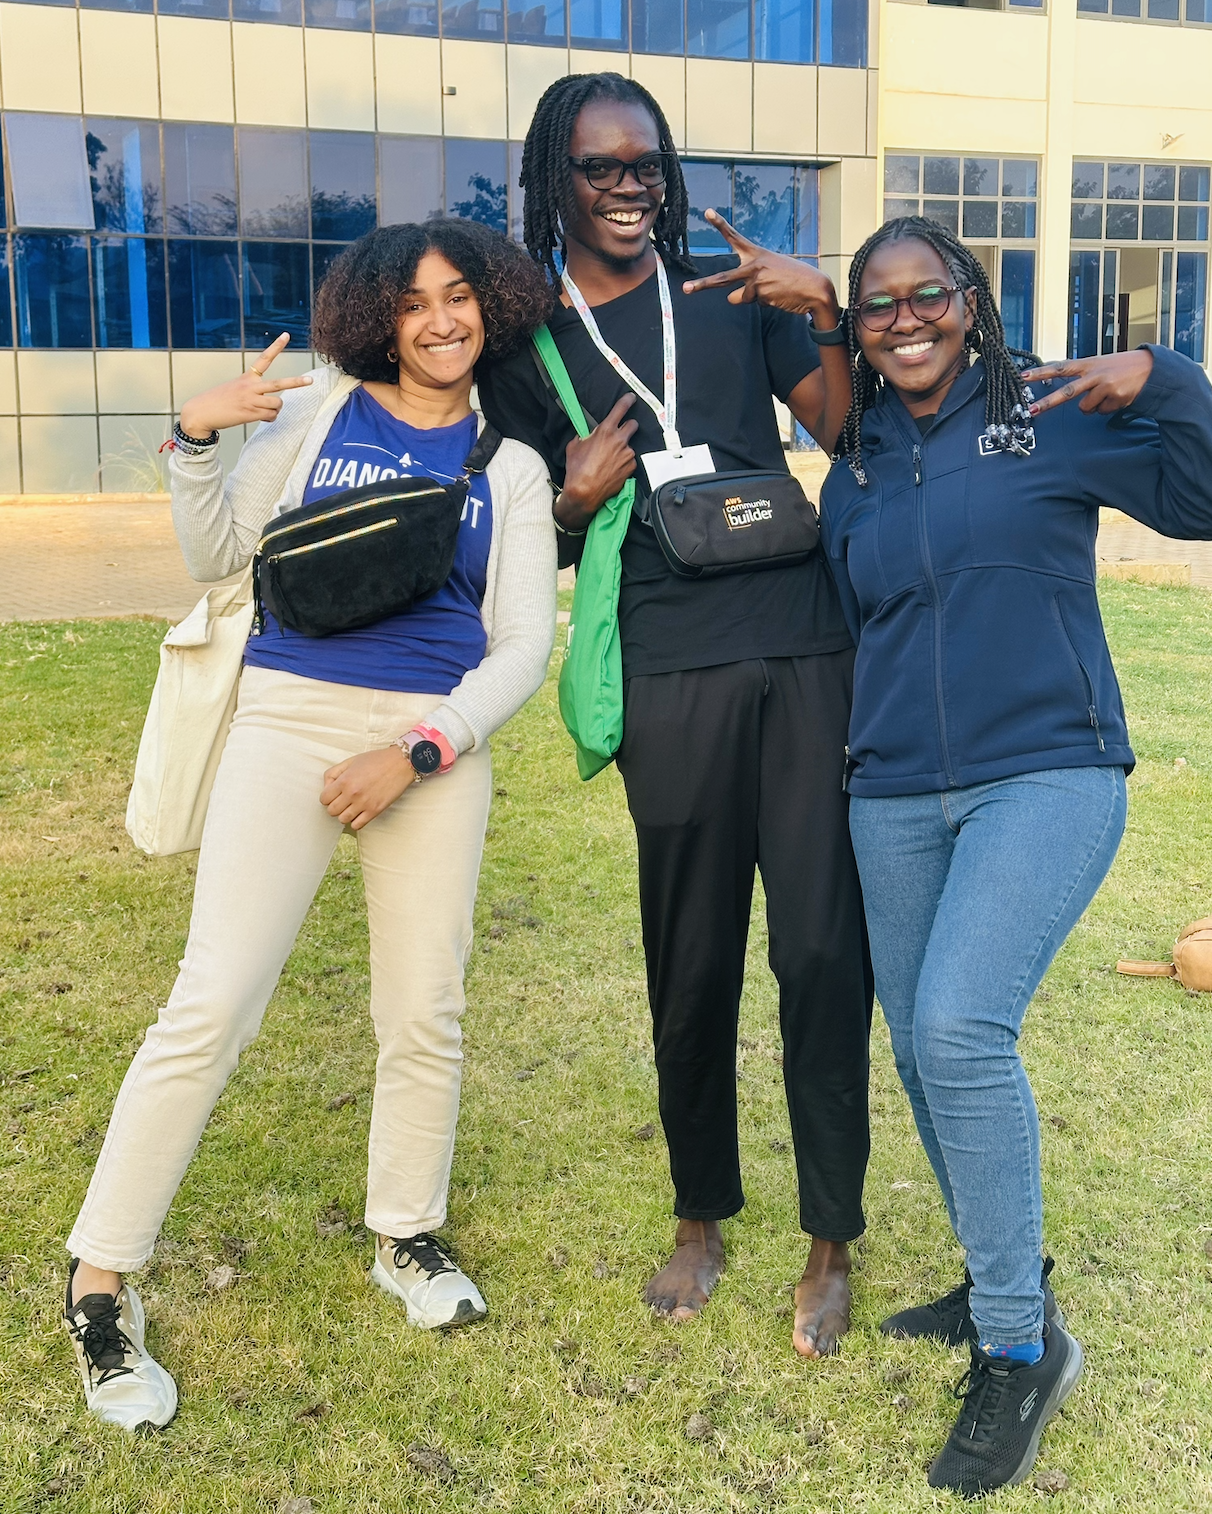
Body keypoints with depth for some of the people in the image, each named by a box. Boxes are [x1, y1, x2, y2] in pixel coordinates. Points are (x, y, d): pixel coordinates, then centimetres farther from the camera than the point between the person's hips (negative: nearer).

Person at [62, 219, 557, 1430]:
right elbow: (216, 556, 7)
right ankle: (98, 1282, 5)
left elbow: (522, 644, 3)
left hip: (436, 743, 2)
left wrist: (417, 751, -9)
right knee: (211, 1008, -8)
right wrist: (197, 440, -10)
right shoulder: (320, 407, 7)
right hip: (291, 720, -2)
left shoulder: (511, 467, 8)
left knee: (424, 1015, 8)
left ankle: (407, 1239, 31)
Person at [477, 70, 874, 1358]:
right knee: (692, 961, 6)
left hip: (808, 647, 1)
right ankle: (701, 1215, 28)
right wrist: (576, 499, -5)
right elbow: (531, 547, 16)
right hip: (670, 674, 0)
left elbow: (850, 437, 7)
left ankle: (831, 1242, 15)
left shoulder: (731, 289, 10)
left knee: (823, 949, 0)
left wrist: (826, 317, -9)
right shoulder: (524, 346, 10)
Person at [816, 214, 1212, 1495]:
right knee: (923, 1052, 11)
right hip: (894, 799, 6)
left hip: (1046, 775, -5)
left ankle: (1021, 1345, -5)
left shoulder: (1054, 419, 0)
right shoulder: (853, 476, 13)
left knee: (960, 1028, -22)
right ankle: (998, 1282, 34)